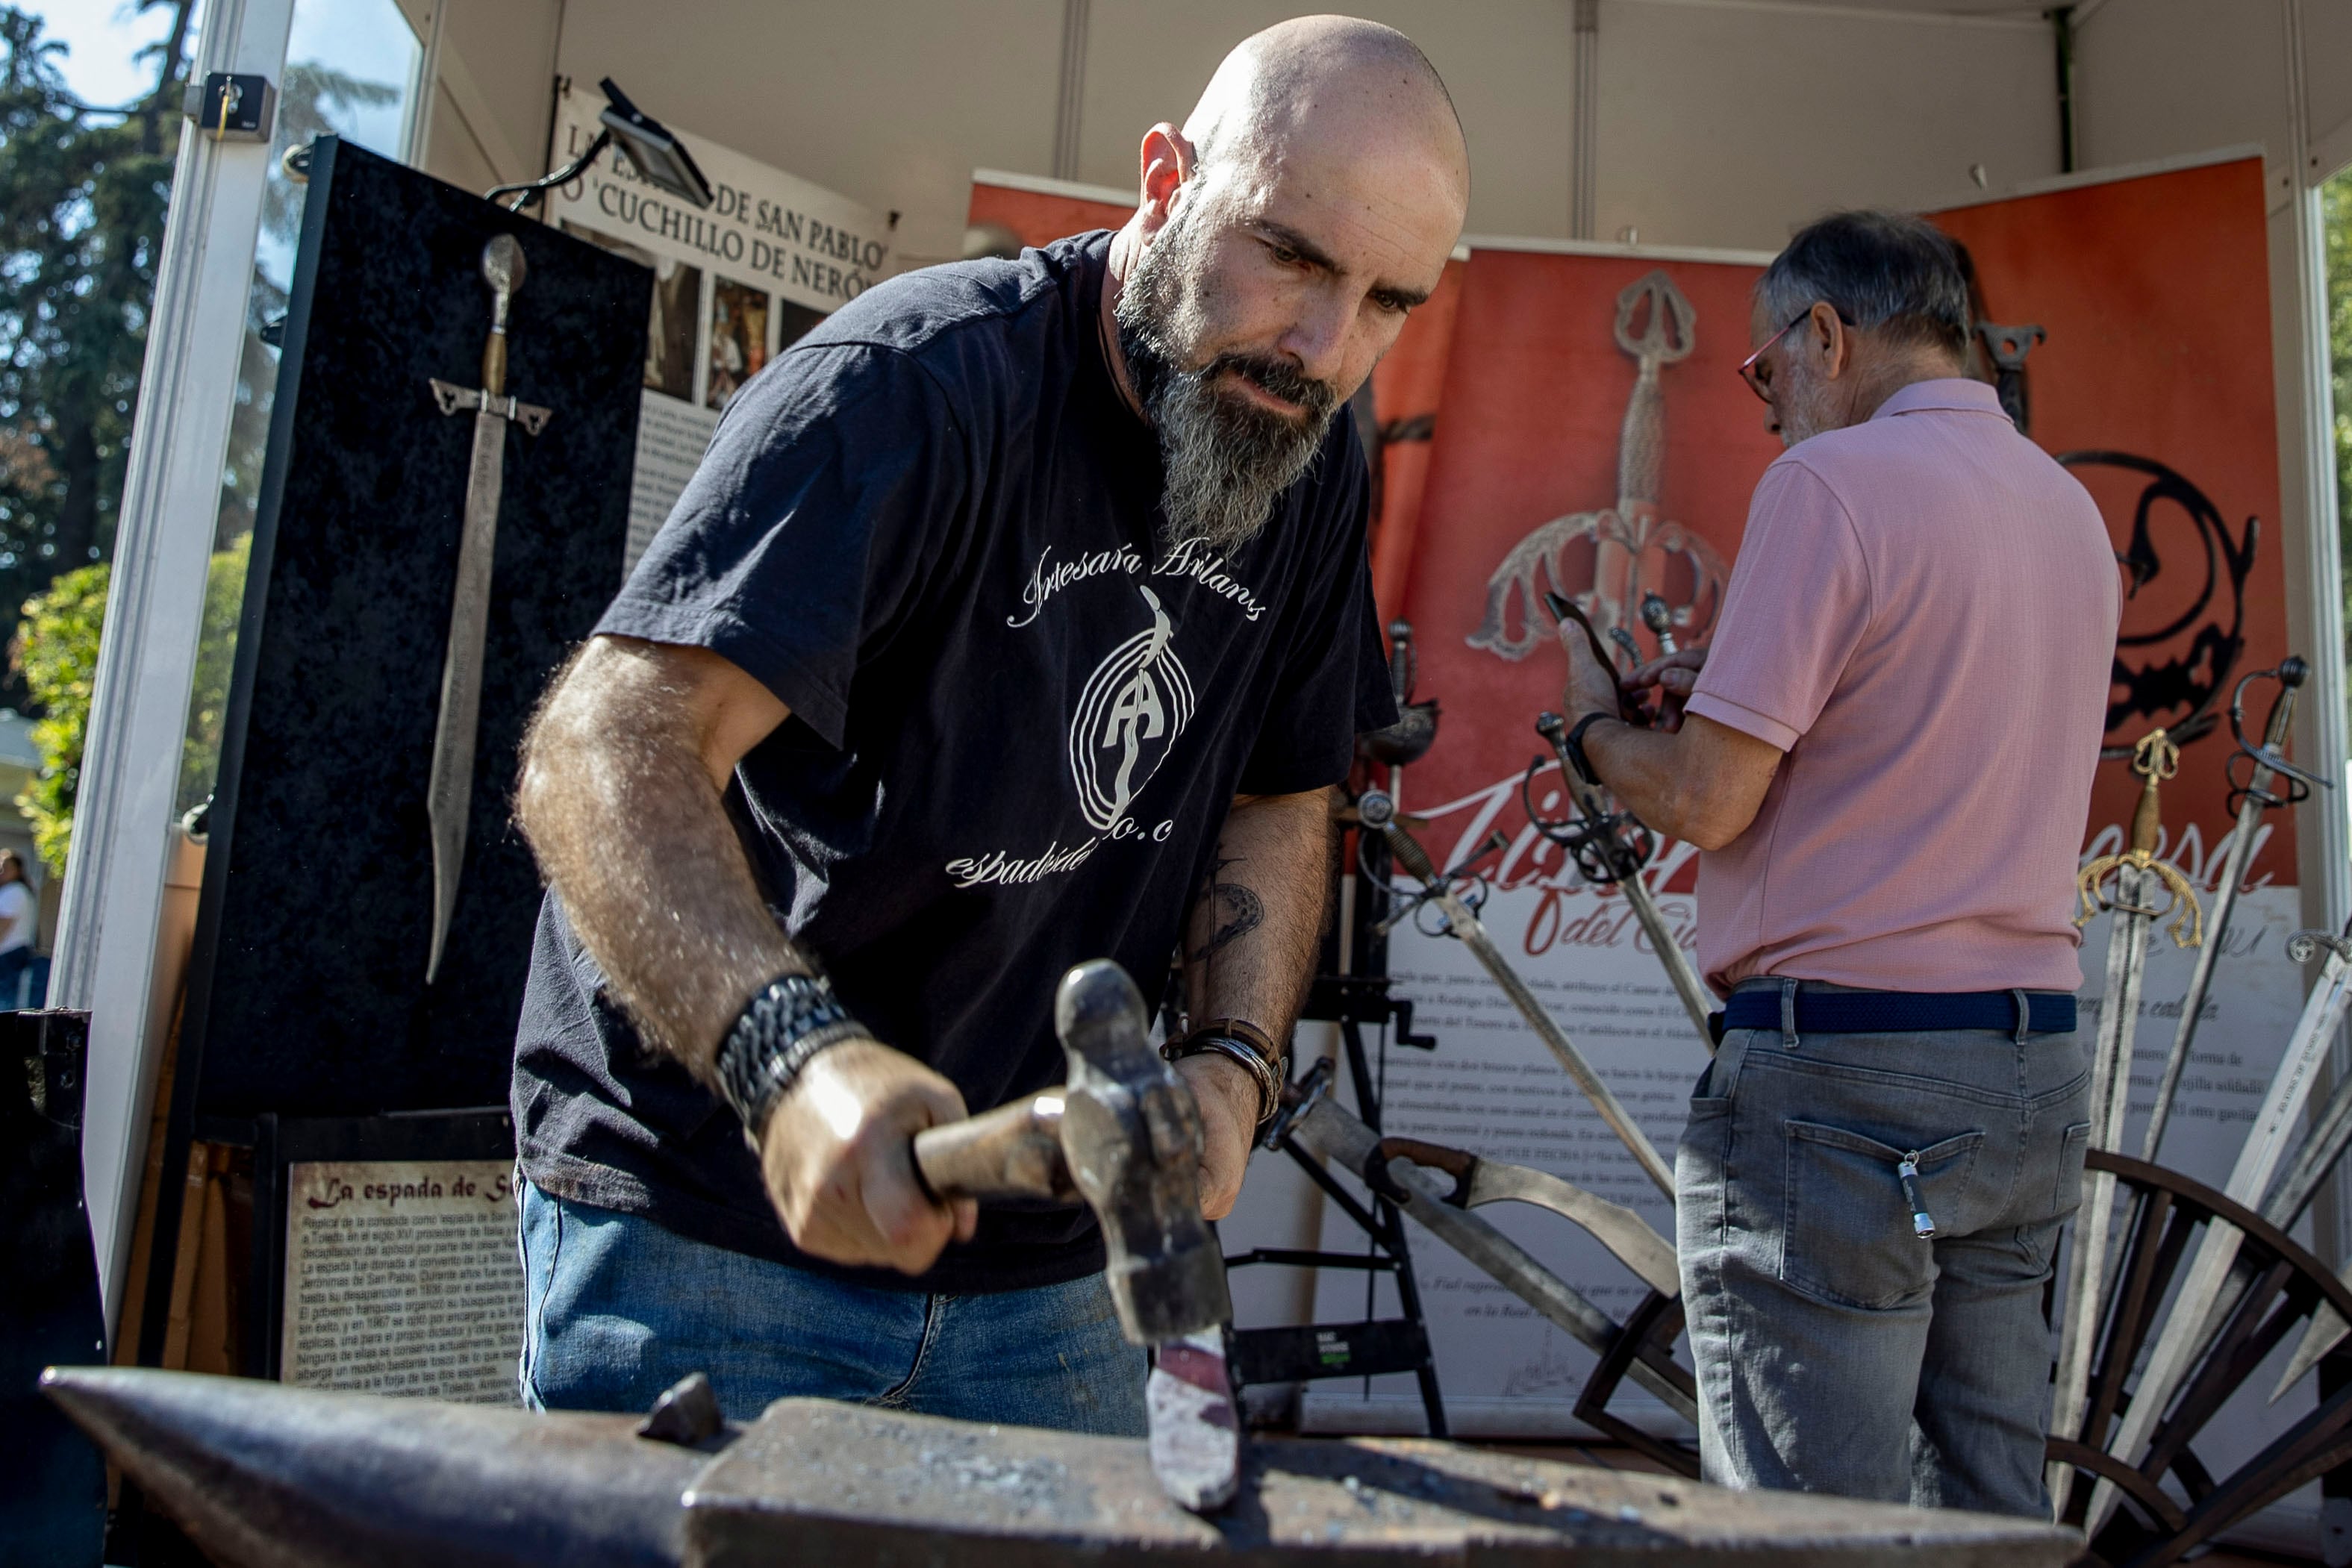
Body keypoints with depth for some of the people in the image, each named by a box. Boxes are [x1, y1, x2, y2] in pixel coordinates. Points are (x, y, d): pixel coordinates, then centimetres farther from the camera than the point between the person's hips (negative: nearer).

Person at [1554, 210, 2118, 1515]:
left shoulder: (1831, 482, -10)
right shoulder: (2071, 506, 15)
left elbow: (1705, 803, -14)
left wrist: (1594, 721, 6)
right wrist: (1739, 679, 21)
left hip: (1840, 1069, -8)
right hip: (2037, 1073, 9)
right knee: (1988, 1514, 16)